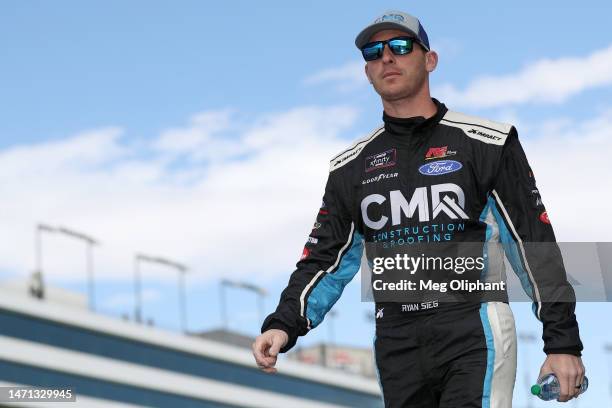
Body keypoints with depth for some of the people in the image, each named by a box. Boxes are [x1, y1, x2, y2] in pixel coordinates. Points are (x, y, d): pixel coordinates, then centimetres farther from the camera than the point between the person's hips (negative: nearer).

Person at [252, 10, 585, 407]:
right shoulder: (351, 167, 14)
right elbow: (324, 259, 14)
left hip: (473, 333, -4)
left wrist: (563, 341, -4)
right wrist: (284, 325, -4)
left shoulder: (485, 143, 1)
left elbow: (534, 242, 0)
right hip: (396, 342, 4)